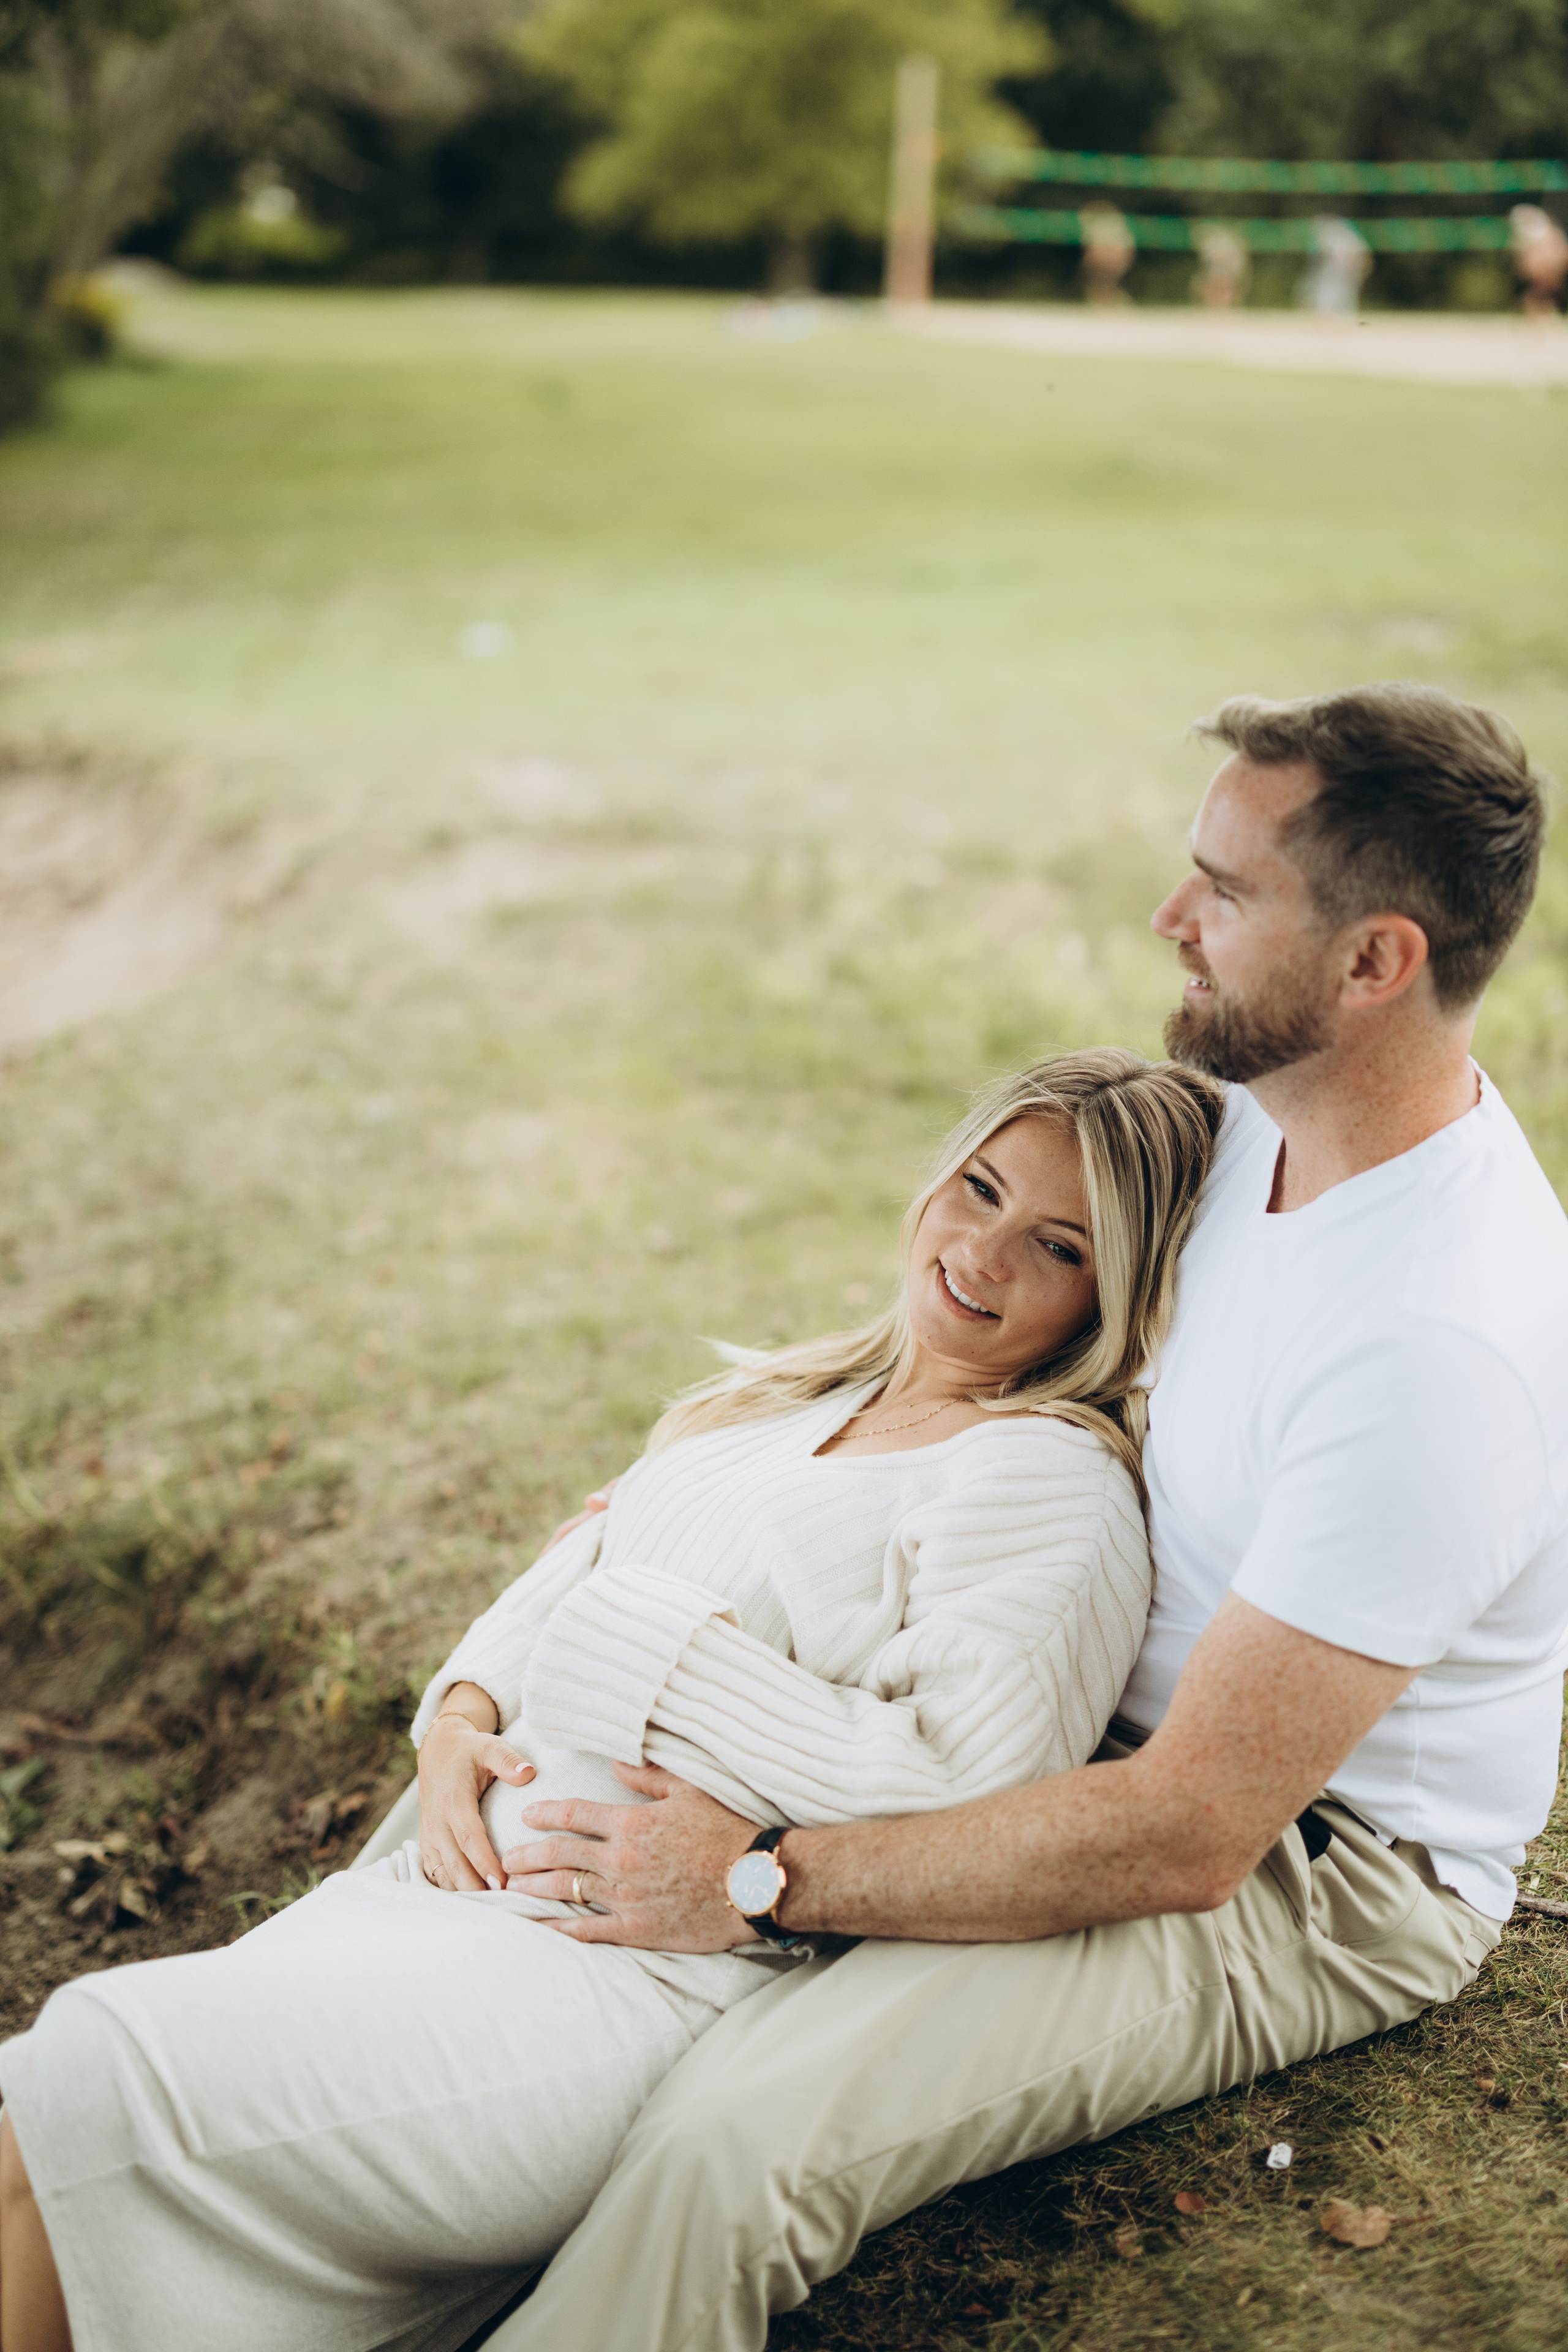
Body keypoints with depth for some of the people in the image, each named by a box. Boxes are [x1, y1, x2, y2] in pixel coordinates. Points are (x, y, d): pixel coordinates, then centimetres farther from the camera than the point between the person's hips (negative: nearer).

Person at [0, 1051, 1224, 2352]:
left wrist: (655, 1638, -13)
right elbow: (552, 1586, 24)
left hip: (635, 1981, -8)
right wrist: (461, 1723, 1)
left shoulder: (1056, 1485, -7)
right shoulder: (798, 1395, 19)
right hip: (453, 1886, 8)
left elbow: (953, 1799, -21)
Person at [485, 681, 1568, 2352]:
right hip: (1141, 1706, 9)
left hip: (1315, 1876, -9)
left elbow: (1183, 1835, -31)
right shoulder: (1267, 1109, -4)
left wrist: (764, 1878, -29)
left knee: (732, 2144, -28)